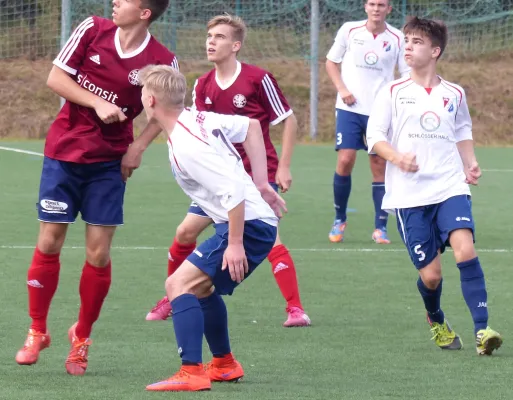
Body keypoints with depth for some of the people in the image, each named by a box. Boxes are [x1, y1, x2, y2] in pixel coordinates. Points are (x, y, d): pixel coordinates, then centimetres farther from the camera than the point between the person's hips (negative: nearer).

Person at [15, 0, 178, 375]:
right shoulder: (92, 30, -7)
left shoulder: (162, 61, -9)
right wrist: (98, 104, -17)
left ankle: (82, 336, 17)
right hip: (64, 151, 1)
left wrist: (137, 147, -6)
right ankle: (37, 331, 18)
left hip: (109, 162, 0)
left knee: (98, 252, -3)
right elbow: (56, 78, -4)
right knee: (49, 242, 1)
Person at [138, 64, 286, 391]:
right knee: (202, 285, 27)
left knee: (180, 284, -16)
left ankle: (192, 373, -22)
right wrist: (262, 183, 19)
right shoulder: (199, 119, 6)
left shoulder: (186, 147, -23)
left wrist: (235, 243, -23)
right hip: (259, 220, 10)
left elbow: (233, 192, -28)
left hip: (248, 225, -10)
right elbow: (251, 126, 19)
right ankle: (224, 364, 38)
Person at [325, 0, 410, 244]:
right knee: (345, 161, -10)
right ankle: (339, 219, 9)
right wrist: (342, 89, -4)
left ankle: (380, 228, 6)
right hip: (350, 108, 0)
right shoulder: (349, 31, 0)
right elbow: (331, 62, 11)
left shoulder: (397, 39, 0)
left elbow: (408, 75, 4)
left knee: (379, 166, 0)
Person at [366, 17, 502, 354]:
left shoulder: (454, 95, 11)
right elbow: (374, 136, 3)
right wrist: (396, 156, -16)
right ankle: (436, 321, 30)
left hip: (450, 188, 1)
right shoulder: (393, 93, 5)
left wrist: (470, 162, 9)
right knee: (430, 274, -4)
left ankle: (482, 329, -22)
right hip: (409, 196, -1)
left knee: (465, 250, -24)